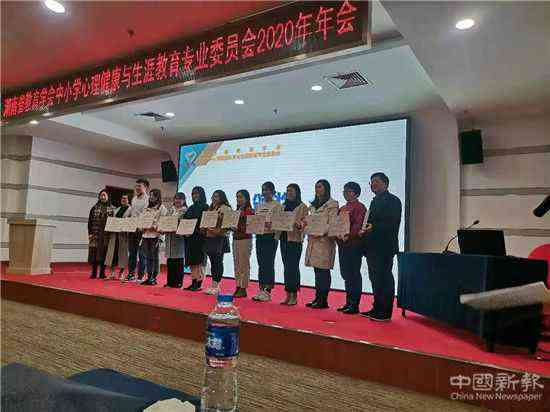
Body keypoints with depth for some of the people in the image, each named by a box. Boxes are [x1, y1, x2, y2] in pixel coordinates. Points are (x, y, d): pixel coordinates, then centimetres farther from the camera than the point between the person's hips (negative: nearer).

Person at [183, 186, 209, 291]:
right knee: (191, 261, 8)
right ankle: (193, 281, 14)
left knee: (199, 260, -5)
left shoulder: (205, 207, -3)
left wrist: (198, 229, -22)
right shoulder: (191, 208, 18)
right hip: (190, 236, 7)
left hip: (200, 236, -7)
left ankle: (199, 283, -1)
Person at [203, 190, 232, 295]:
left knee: (218, 262, -4)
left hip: (220, 238, -7)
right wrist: (204, 228, 4)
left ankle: (216, 285, 1)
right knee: (212, 262, 10)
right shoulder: (211, 208, 20)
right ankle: (214, 285, 16)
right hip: (209, 237, 8)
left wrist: (218, 231, -23)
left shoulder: (225, 208, -5)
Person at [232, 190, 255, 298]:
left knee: (244, 265, -4)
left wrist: (239, 227, -22)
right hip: (235, 238, 7)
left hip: (245, 239, -7)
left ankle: (243, 289, 1)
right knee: (236, 265, 8)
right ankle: (238, 287, 14)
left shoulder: (250, 211, -5)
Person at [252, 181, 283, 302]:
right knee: (261, 264, 8)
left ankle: (268, 291, 3)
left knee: (269, 264, -4)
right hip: (259, 236, 6)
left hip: (270, 237, -6)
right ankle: (261, 290, 15)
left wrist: (275, 238, -22)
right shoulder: (259, 206, 16)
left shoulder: (277, 205, -3)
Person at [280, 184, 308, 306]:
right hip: (283, 238, 6)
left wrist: (297, 224, -27)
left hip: (295, 239, -6)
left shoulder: (302, 207, -1)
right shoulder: (284, 206, 18)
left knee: (293, 267, -6)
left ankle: (294, 296, 3)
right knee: (286, 267, 7)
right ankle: (288, 294, 13)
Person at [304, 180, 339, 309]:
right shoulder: (313, 205, 21)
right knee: (317, 270, 9)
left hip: (324, 240, -7)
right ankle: (317, 298, 15)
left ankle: (323, 300, 2)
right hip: (313, 241, 7)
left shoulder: (332, 204, -3)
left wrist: (321, 234, -21)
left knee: (323, 270, -5)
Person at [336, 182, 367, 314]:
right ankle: (348, 303, 20)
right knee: (346, 274, 11)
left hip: (354, 245, -8)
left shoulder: (359, 207, -7)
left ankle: (354, 305, 5)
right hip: (342, 244, 8)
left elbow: (358, 225, -17)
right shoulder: (343, 208, 19)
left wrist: (348, 236, -22)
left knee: (354, 274, -2)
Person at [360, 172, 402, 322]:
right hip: (373, 247, 9)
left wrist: (373, 227, -23)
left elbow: (393, 224, -16)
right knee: (375, 278, 12)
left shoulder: (393, 200, -6)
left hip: (385, 247, -9)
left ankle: (385, 312, 3)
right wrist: (365, 230, 7)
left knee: (384, 279, -4)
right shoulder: (375, 201, 21)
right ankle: (377, 309, 20)